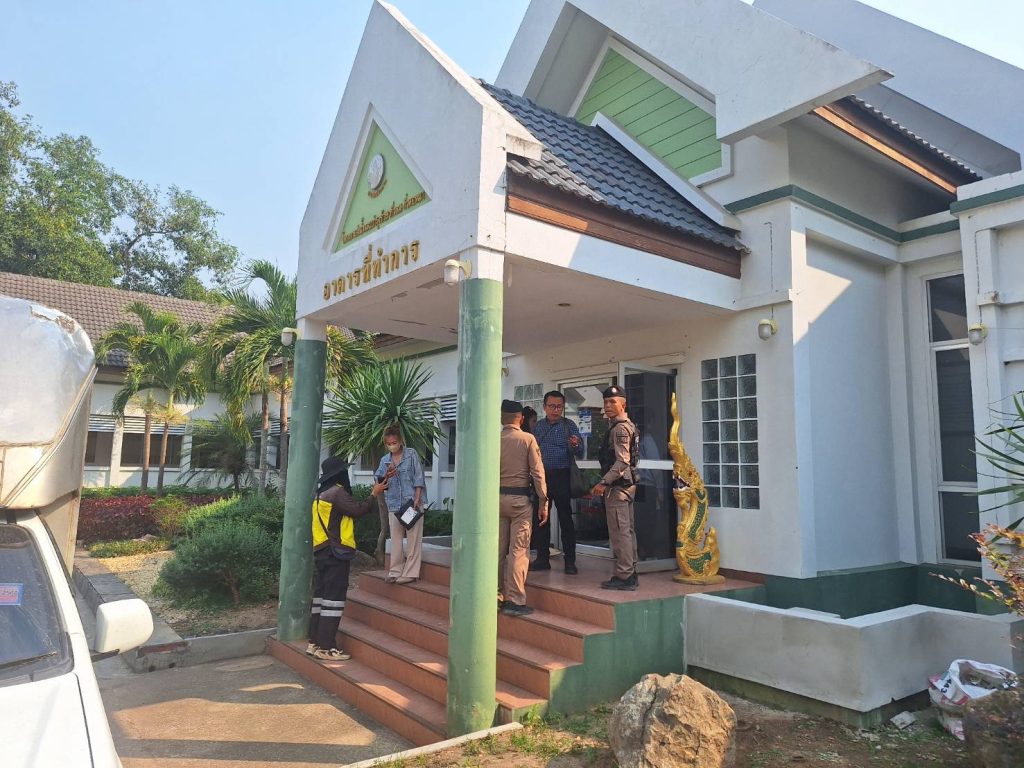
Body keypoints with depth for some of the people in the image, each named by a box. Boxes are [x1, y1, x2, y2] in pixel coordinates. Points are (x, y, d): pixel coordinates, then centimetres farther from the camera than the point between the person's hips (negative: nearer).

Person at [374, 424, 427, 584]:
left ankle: (410, 573, 4)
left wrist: (417, 499, -11)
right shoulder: (385, 460, 11)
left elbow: (418, 477, -3)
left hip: (412, 503, -4)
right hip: (394, 505, 4)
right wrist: (387, 476, -12)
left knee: (413, 538, -1)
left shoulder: (411, 454, 0)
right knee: (396, 539, 9)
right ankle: (395, 571, 18)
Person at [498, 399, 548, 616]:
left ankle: (497, 597, 18)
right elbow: (538, 472, -6)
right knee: (518, 549, -1)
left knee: (498, 549, 10)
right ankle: (514, 601, -1)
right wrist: (543, 503, -1)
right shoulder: (528, 439, -4)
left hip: (497, 498, 4)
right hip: (520, 498, -3)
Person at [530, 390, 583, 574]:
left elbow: (579, 452, -8)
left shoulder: (569, 425, -1)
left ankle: (569, 561, 7)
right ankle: (542, 558, 18)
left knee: (566, 519, 0)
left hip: (561, 476, -4)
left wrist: (575, 445, -30)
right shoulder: (538, 426, 10)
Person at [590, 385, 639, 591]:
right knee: (628, 531, 13)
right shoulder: (627, 425, 17)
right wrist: (607, 482, 18)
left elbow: (622, 461, -22)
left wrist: (604, 483, -22)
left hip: (618, 486, -10)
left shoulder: (619, 428, -14)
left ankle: (623, 577, -1)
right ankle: (631, 574, 20)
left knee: (619, 532, -6)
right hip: (627, 484, 10)